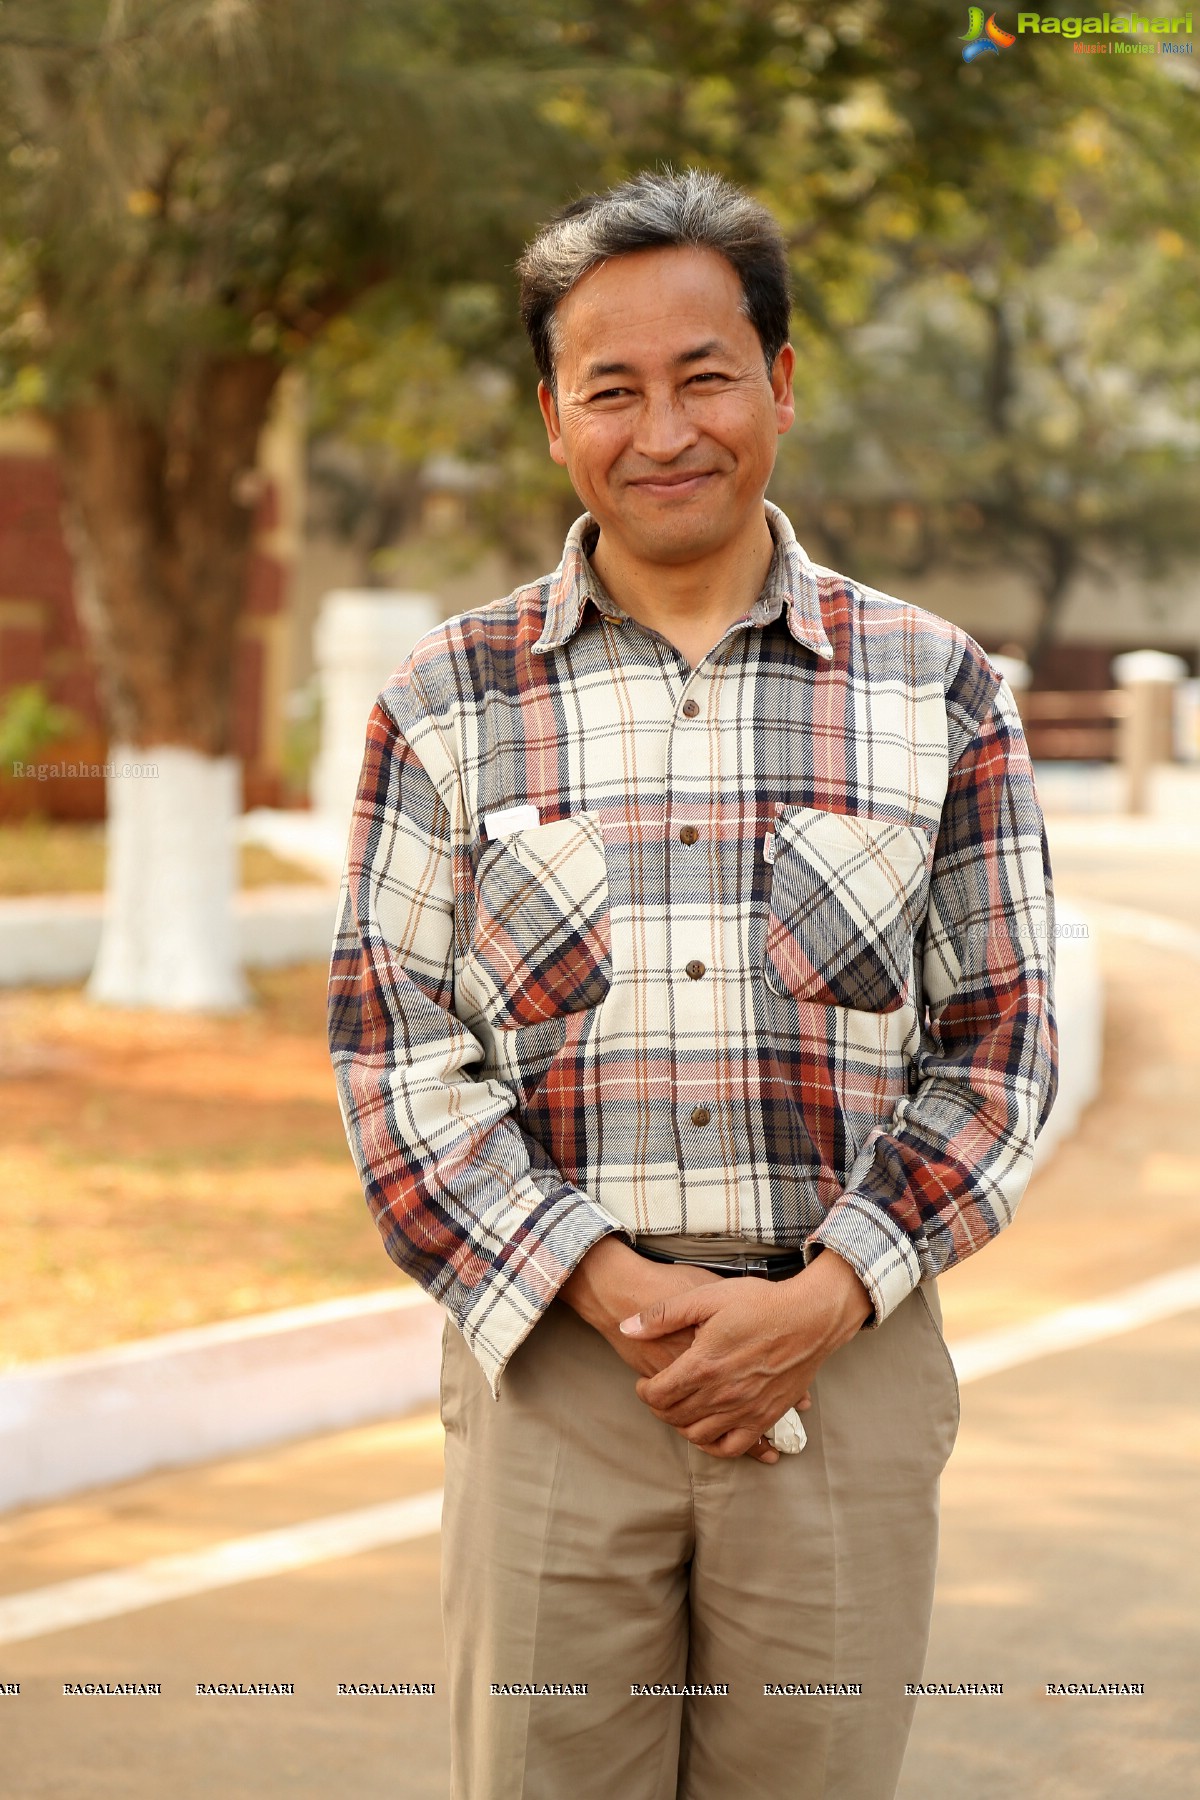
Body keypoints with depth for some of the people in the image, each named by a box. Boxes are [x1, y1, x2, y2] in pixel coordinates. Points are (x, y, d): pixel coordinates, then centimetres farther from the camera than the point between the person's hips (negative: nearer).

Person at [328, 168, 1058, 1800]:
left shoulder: (938, 695, 6)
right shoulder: (452, 705, 5)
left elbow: (997, 1050, 5)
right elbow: (393, 1049, 2)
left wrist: (824, 1298, -8)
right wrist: (608, 1289, -10)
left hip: (847, 1363, 0)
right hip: (550, 1359, 0)